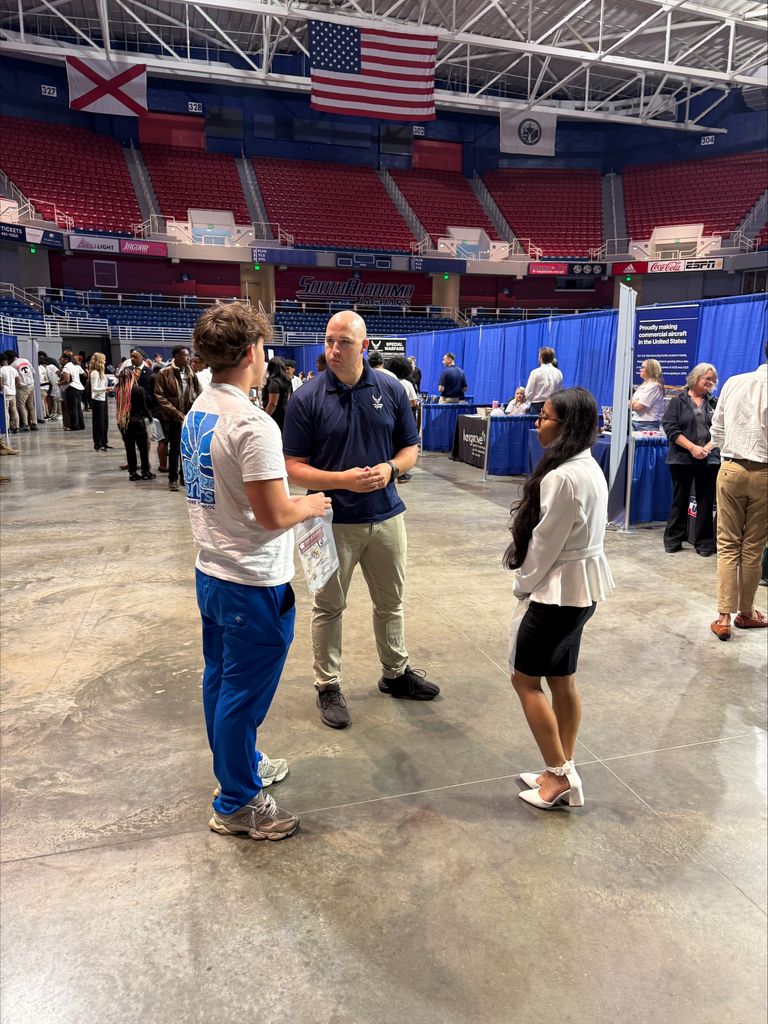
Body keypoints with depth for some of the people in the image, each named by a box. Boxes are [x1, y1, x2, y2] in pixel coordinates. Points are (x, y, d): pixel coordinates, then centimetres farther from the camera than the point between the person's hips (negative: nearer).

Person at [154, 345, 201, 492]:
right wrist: (175, 412, -14)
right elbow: (160, 396, -7)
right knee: (174, 448, 3)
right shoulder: (164, 374, -5)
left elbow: (199, 394, 11)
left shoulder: (191, 374, 8)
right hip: (173, 418, -4)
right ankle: (173, 479, 14)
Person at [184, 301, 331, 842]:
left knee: (221, 681, 22)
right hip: (253, 584, -9)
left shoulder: (199, 411, 6)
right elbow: (275, 516, -25)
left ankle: (240, 764, 43)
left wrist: (291, 500, 14)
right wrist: (310, 504, -5)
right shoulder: (253, 425, -24)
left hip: (210, 571, 9)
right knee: (244, 695, 6)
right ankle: (238, 803, 24)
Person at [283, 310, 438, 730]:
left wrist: (390, 467, -14)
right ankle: (327, 686, 27)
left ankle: (396, 673, 39)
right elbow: (294, 467, -9)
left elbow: (411, 447, 8)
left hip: (386, 515, 3)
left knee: (391, 602, 17)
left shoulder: (391, 390, 0)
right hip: (334, 521, -3)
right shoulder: (307, 397, -8)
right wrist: (343, 480, -22)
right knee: (329, 607, 9)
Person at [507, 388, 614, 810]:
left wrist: (523, 585, -2)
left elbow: (545, 543, -19)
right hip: (584, 587, 10)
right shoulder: (590, 468, 7)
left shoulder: (562, 478, -25)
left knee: (525, 678, 5)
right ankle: (563, 775, 30)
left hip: (558, 591, -10)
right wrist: (532, 582, 12)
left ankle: (560, 775, 13)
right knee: (562, 680, 17)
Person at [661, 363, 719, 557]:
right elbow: (671, 428, -7)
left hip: (708, 460, 2)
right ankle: (673, 540, 17)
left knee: (706, 501, 4)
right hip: (682, 459, -2)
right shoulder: (678, 401, 3)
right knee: (680, 500, 6)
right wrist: (692, 447, -15)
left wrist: (707, 447, -12)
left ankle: (704, 543, 13)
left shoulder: (714, 403, 11)